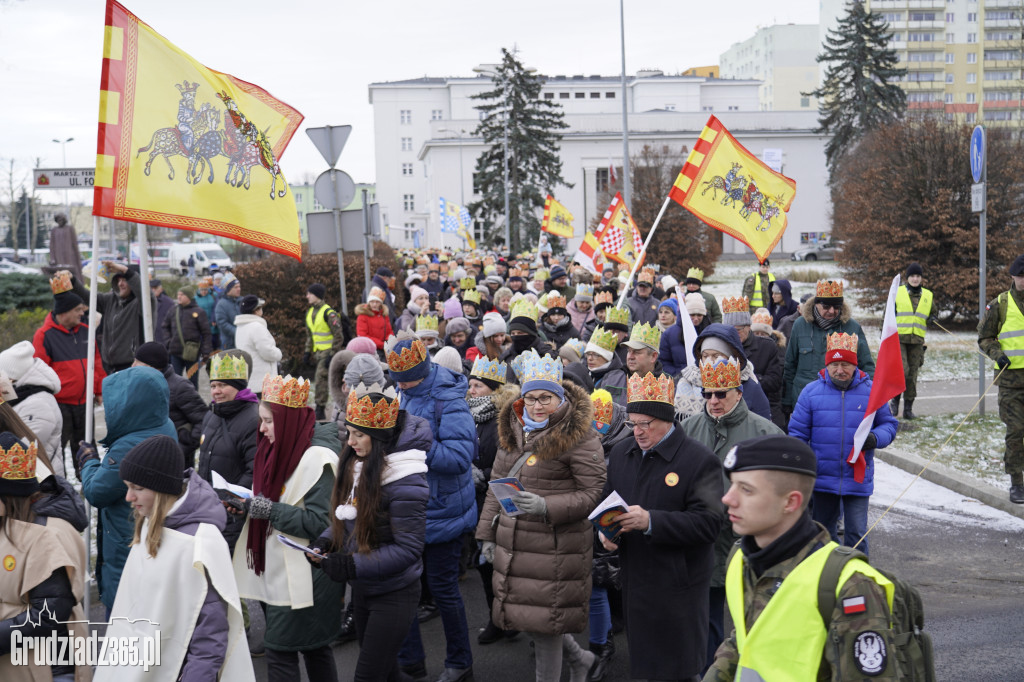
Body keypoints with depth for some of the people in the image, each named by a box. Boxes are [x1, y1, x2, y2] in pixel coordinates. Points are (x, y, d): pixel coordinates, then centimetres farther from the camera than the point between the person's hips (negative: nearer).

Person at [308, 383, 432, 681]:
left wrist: (354, 566, -28)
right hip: (362, 588, 7)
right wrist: (326, 541, -7)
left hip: (394, 595, -7)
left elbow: (408, 548, -24)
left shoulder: (404, 480, -24)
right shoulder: (355, 464, 0)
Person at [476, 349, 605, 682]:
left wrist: (546, 507, -25)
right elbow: (496, 485, 18)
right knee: (526, 614, 15)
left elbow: (593, 493, -13)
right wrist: (487, 533, 16)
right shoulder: (512, 429, 11)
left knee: (545, 620, -2)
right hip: (512, 541, 7)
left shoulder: (579, 437, -10)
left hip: (557, 546, -7)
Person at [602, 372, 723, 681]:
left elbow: (708, 523, -19)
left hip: (678, 589, -6)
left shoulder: (700, 460, -11)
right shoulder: (621, 453, 10)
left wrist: (650, 521, -27)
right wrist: (606, 531, -3)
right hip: (634, 582, 6)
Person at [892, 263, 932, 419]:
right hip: (898, 338, -3)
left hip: (917, 341, 3)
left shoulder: (928, 295, 12)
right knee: (902, 370, -17)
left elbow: (932, 317, 26)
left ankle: (908, 408, 11)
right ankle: (895, 400, 3)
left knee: (913, 374, 4)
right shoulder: (897, 293, 3)